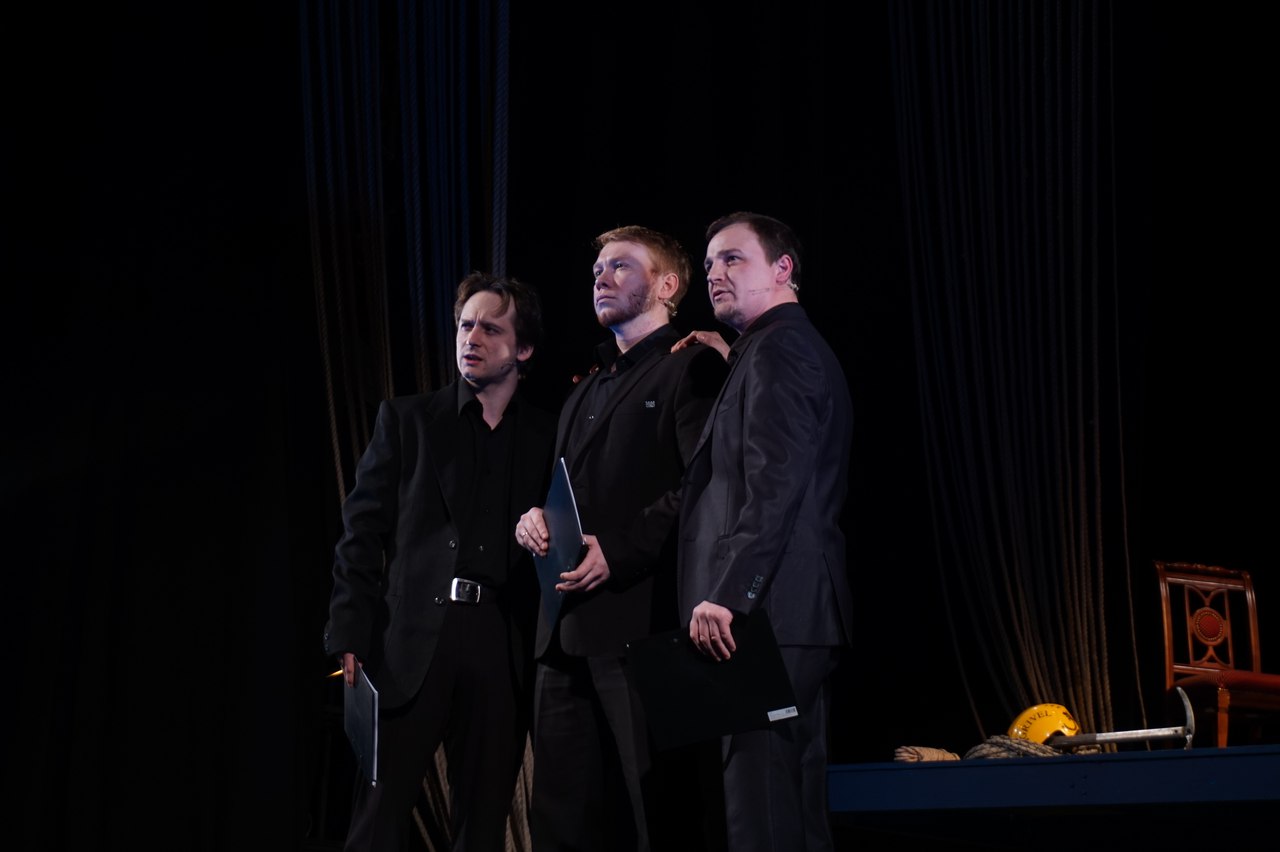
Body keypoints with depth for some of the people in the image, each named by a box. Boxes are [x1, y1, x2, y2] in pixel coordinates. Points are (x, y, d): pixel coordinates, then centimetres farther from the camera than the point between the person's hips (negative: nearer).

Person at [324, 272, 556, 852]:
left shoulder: (546, 437, 12)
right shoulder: (406, 419, 9)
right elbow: (362, 531, 3)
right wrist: (350, 636, -5)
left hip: (502, 650, 1)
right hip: (411, 642, -1)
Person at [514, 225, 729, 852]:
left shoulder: (691, 370, -1)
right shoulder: (586, 390, 27)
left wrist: (619, 550, -20)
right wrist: (534, 518, 7)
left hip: (640, 622, -8)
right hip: (566, 632, 8)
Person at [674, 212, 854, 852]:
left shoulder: (778, 349, -8)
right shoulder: (801, 349, 24)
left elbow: (774, 487, -19)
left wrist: (727, 595, -23)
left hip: (768, 614, -11)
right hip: (801, 616, 11)